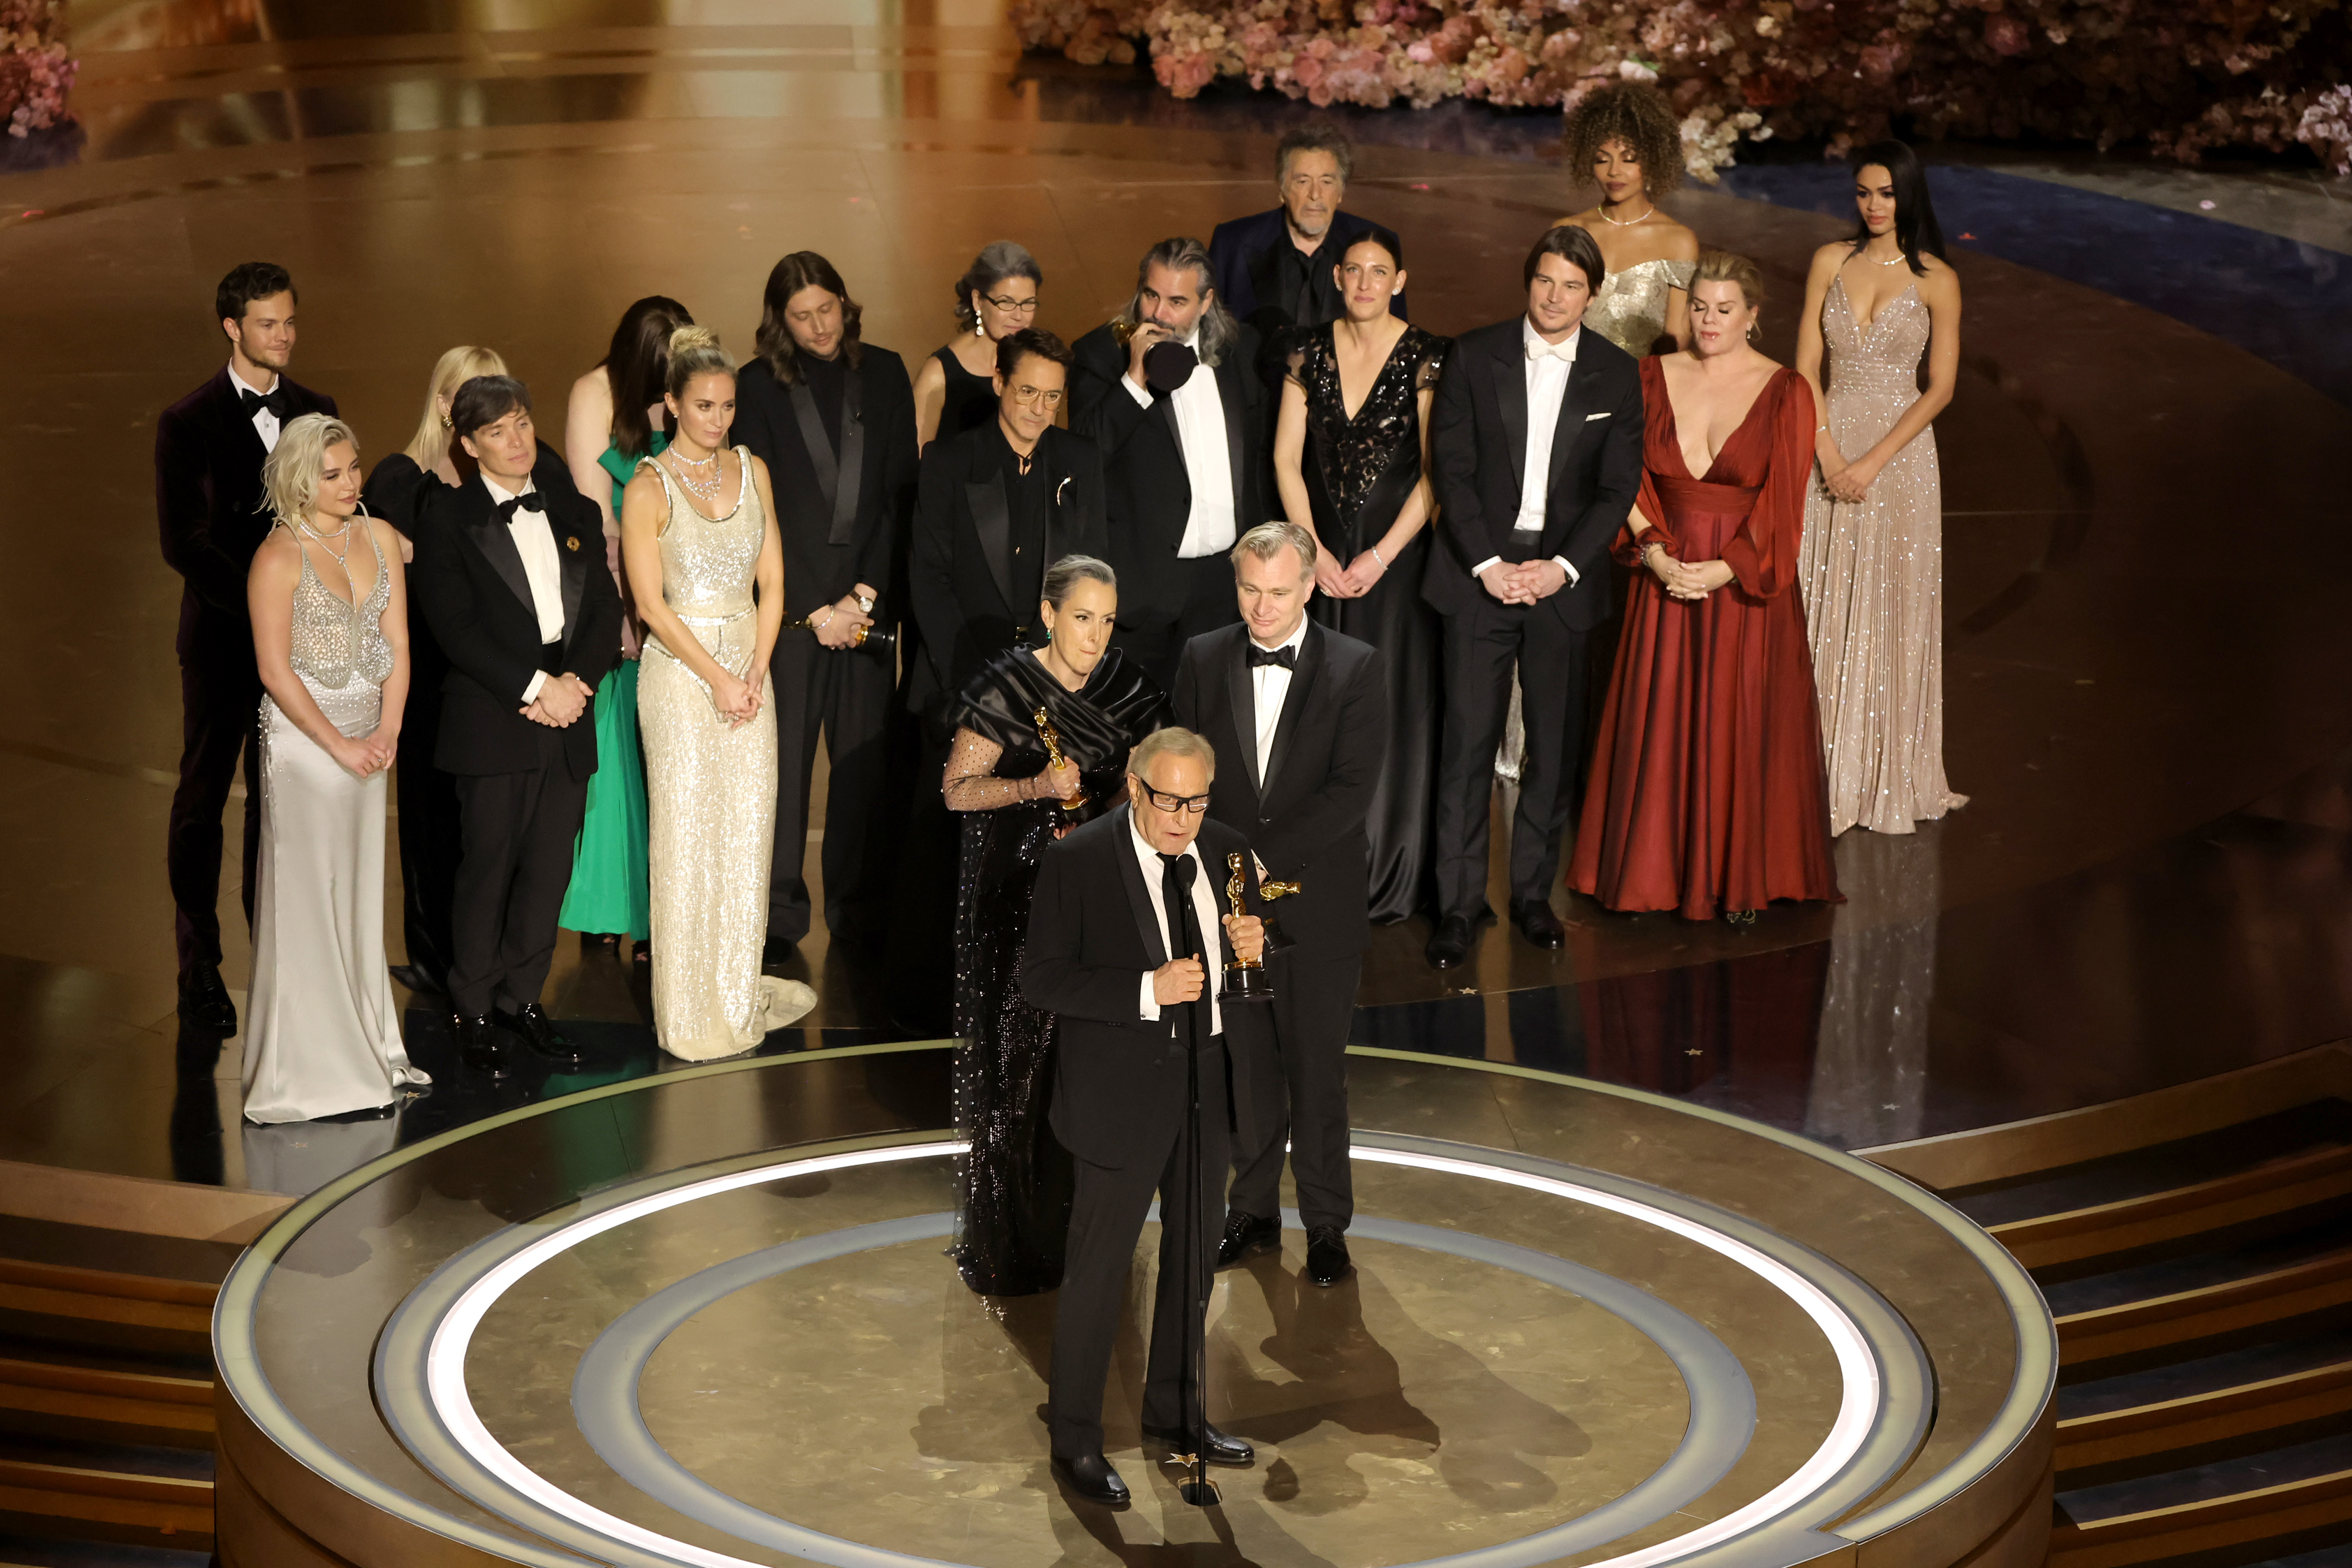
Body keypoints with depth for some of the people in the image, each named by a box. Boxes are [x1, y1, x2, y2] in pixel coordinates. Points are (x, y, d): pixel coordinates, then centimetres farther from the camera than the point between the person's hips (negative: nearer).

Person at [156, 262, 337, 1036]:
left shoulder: (315, 412, 7)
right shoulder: (188, 424, -6)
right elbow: (182, 543, -10)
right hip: (222, 639, -3)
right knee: (202, 801, 5)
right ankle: (200, 969, 13)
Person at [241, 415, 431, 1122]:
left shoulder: (379, 537, 6)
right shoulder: (279, 558, -12)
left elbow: (396, 644, 6)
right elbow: (275, 671, -12)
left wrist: (387, 730, -6)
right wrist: (339, 745, -12)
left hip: (367, 737, 6)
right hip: (304, 739, -6)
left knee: (362, 897, 11)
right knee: (306, 901, -2)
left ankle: (367, 1054, 19)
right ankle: (309, 1069, 4)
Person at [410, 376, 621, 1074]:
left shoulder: (575, 514, 15)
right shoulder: (446, 515, -1)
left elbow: (606, 611, 10)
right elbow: (454, 624, -10)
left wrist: (576, 681, -8)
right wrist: (535, 687, -14)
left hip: (567, 720, 4)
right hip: (492, 722, -4)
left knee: (550, 868, 7)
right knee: (488, 868, 0)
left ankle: (521, 998, 20)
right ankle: (472, 1010, 13)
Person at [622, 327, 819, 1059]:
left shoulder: (751, 470, 8)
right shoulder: (649, 488, -7)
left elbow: (772, 582, 8)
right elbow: (650, 603, -9)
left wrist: (755, 673, -4)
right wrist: (718, 680, -12)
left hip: (749, 666, 5)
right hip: (681, 671, -5)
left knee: (748, 830, 7)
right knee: (688, 836, -1)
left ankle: (740, 990, 19)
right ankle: (691, 1012, 7)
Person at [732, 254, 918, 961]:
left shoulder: (884, 374, 7)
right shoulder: (759, 387, -1)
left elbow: (901, 494, 4)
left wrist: (866, 595, -5)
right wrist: (815, 610, -7)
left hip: (869, 598, 2)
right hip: (791, 599, -2)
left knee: (865, 757, 3)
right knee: (782, 759, -2)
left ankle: (860, 908, 15)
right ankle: (777, 915, 8)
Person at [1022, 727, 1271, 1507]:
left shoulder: (1228, 853, 2)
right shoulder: (1077, 862, -15)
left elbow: (1247, 970, 13)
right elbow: (1040, 980, -17)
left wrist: (1253, 948, -13)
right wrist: (1148, 991, -27)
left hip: (1210, 1083, 6)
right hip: (1123, 1090, -6)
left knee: (1194, 1255, 18)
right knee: (1099, 1268, 0)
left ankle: (1176, 1413, 36)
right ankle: (1076, 1440, 13)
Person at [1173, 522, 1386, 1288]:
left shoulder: (1357, 667, -7)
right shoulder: (1203, 659, 2)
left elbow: (1355, 788, -14)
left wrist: (1268, 855, -20)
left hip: (1318, 903, -2)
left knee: (1317, 1069, 7)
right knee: (1246, 1066, 11)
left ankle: (1327, 1224, 19)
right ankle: (1253, 1213, 25)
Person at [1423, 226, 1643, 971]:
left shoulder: (1616, 373, 4)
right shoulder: (1474, 357, 1)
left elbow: (1619, 486, 2)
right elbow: (1452, 469, -2)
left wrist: (1563, 567, -9)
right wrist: (1487, 564, -11)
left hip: (1564, 579, 1)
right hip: (1480, 571, -1)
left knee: (1555, 743, 5)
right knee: (1467, 740, -4)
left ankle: (1533, 892, 17)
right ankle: (1459, 904, 2)